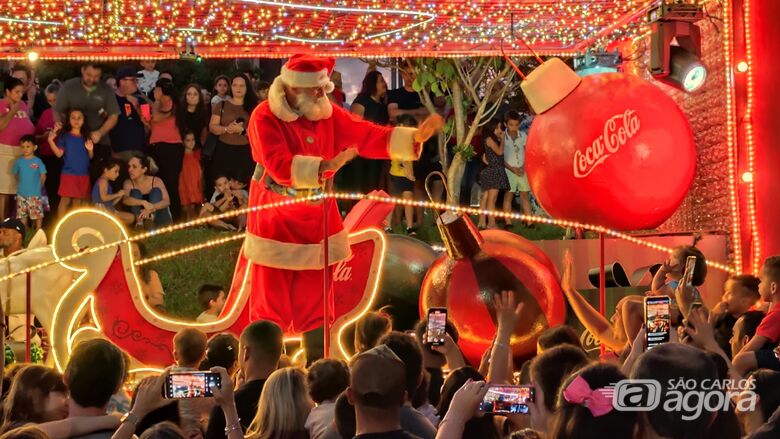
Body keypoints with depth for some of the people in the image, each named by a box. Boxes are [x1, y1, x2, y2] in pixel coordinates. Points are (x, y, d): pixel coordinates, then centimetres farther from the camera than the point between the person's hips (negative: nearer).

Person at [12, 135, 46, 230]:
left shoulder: (38, 161, -6)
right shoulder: (19, 161, 1)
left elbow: (43, 176, 1)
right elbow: (16, 175, 13)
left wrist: (38, 186, 6)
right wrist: (22, 184, 10)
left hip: (35, 194, -3)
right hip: (21, 193, 3)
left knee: (38, 214, -2)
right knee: (22, 214, 9)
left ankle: (38, 231, 9)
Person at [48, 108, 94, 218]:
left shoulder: (86, 138, 10)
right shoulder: (64, 136, 0)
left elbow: (90, 157, 13)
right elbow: (59, 153, -5)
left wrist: (90, 150, -8)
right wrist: (51, 141, -16)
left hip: (83, 174, 4)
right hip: (68, 173, -4)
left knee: (78, 201, 8)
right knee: (65, 200, -6)